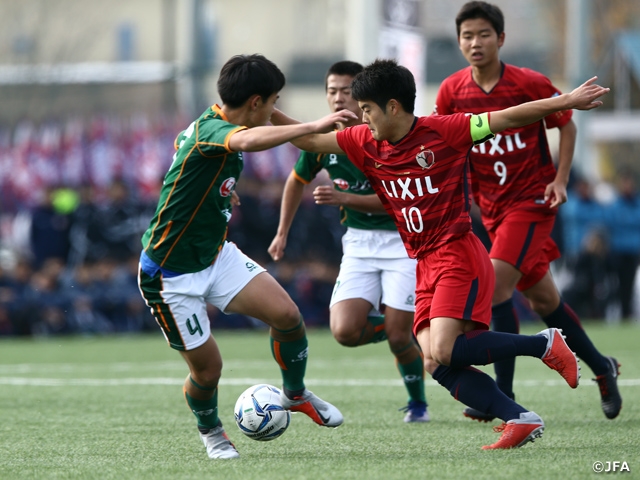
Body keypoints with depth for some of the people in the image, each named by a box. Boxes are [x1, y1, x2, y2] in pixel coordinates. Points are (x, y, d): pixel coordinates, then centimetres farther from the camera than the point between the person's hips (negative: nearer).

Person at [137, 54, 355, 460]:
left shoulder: (215, 125, 3)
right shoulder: (209, 131, -26)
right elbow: (248, 141, -51)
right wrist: (313, 127, -51)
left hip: (215, 255, 8)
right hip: (172, 272, -8)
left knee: (286, 314, -10)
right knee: (207, 367, -1)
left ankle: (295, 394, 16)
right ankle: (210, 430, 32)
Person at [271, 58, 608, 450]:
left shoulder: (442, 131, -9)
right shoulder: (366, 144, 7)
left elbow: (508, 118, -9)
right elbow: (311, 141, 16)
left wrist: (567, 102, -12)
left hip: (457, 256, -7)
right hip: (425, 267, 7)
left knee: (444, 354, -22)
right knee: (440, 368, -7)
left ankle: (545, 344, -6)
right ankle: (521, 420, -3)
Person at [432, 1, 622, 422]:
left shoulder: (531, 84, -14)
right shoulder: (452, 91, -4)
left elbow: (567, 126, 1)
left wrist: (560, 179, -9)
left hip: (532, 198, -5)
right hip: (491, 205, 5)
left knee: (496, 284, -20)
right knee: (541, 297, 12)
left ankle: (504, 397, -15)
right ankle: (601, 367, 33)